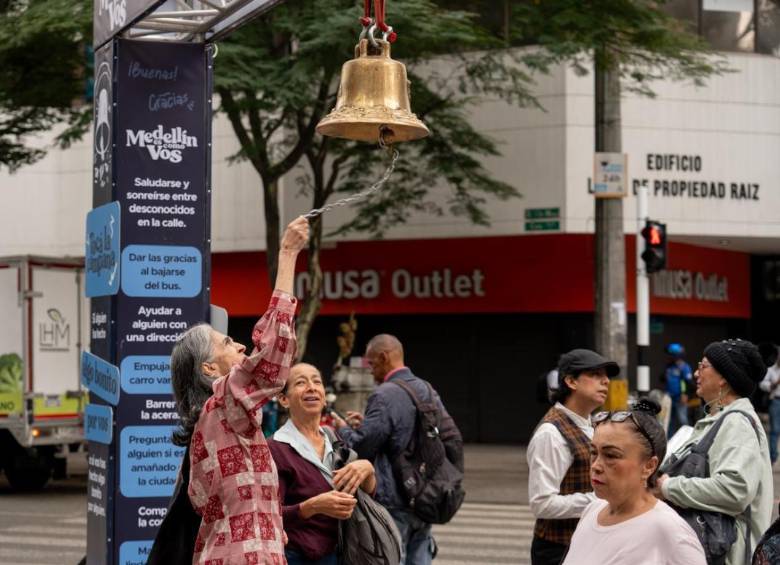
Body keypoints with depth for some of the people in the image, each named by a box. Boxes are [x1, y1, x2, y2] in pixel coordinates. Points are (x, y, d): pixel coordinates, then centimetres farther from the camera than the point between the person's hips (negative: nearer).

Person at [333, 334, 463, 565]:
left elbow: (361, 446, -15)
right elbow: (452, 438, 14)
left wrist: (343, 430, 3)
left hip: (393, 505, -8)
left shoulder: (384, 396, -15)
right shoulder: (427, 390, 10)